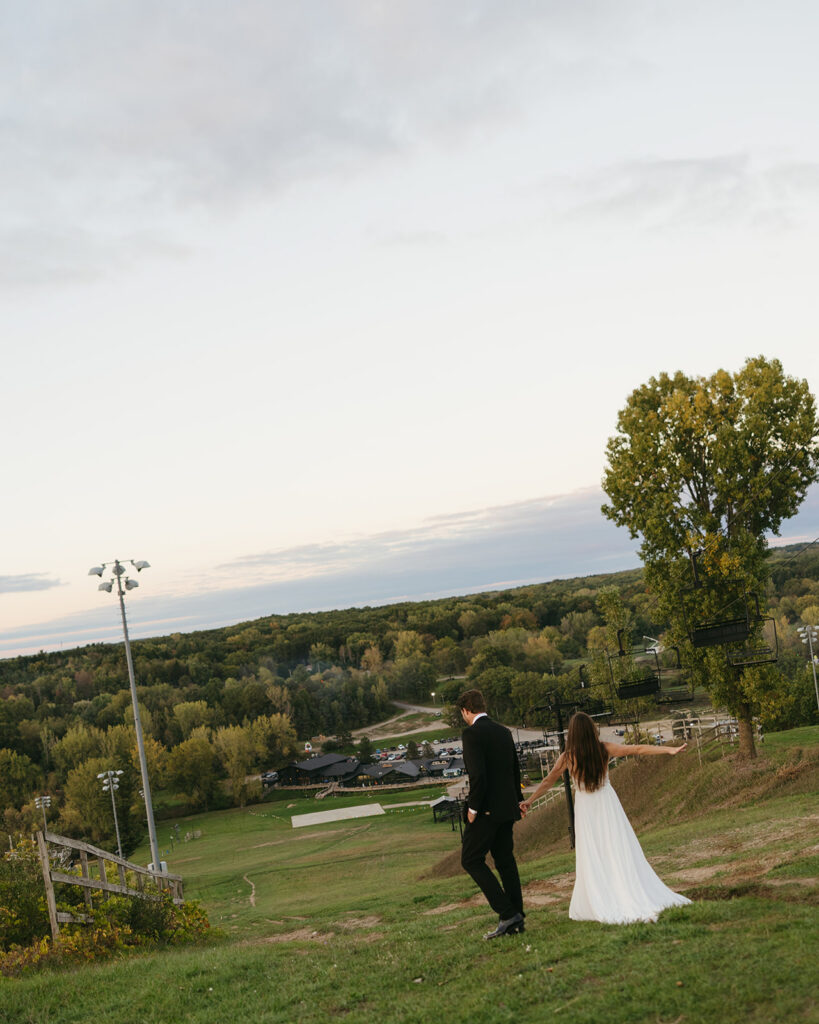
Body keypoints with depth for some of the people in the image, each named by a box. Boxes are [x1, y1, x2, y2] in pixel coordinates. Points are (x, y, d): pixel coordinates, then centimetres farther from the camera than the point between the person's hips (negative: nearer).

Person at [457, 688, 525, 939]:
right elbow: (515, 770, 17)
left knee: (471, 860, -1)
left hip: (487, 809, -8)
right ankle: (516, 918, 15)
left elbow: (477, 775, -22)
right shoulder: (504, 732, 12)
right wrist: (516, 800, 23)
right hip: (507, 807, 8)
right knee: (505, 860, 14)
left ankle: (507, 913, -8)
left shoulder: (472, 734, -13)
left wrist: (473, 807, -13)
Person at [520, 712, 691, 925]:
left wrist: (529, 801, 8)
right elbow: (638, 749, -3)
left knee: (590, 858, 6)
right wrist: (668, 749, 3)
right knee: (619, 852, 4)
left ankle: (593, 905, 10)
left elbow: (548, 781, -2)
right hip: (607, 804, 1)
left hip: (585, 810, -1)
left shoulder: (568, 757, -10)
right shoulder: (605, 749, -7)